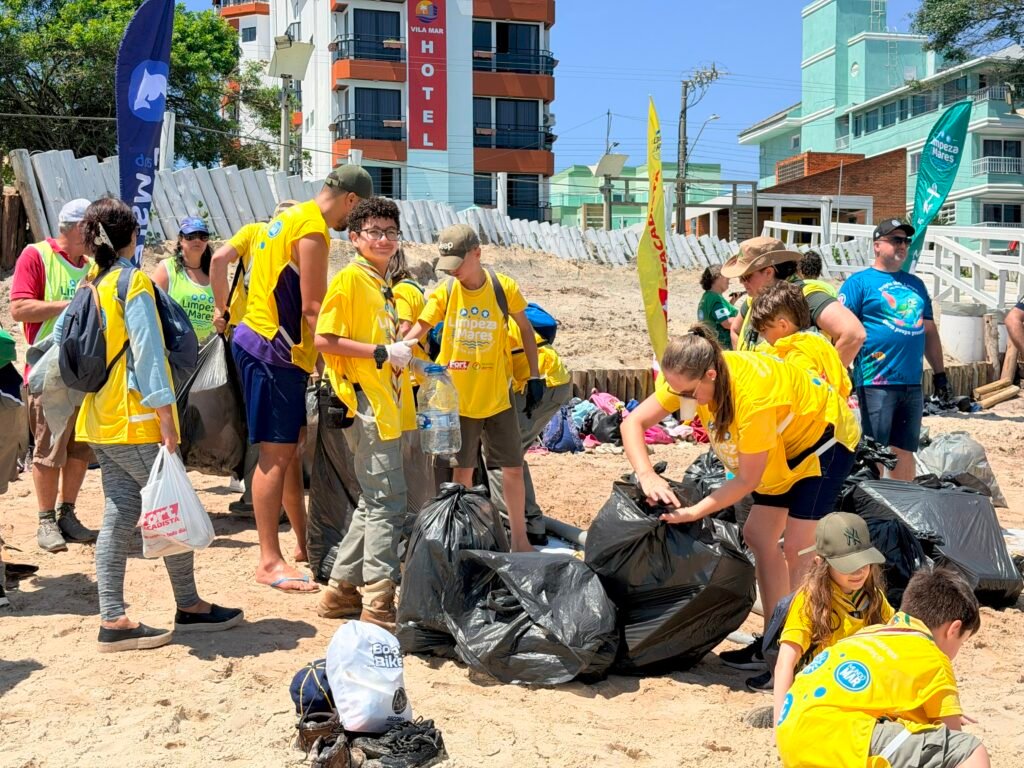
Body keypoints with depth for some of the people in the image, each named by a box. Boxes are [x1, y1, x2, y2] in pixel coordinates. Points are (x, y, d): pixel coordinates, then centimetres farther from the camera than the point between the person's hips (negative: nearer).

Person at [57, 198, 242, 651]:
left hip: (100, 422, 8)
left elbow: (61, 336, 14)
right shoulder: (133, 282, -12)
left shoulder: (89, 284, 11)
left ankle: (113, 620, 8)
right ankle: (189, 607, 15)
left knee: (120, 514, 8)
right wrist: (166, 414, -18)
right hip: (135, 422, -8)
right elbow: (147, 350, -17)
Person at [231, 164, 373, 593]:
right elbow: (312, 308, -18)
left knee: (293, 446, 15)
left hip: (267, 345, 10)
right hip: (272, 351, -10)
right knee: (276, 454, -7)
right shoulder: (312, 232, -15)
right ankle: (269, 562, -2)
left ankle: (302, 542, 25)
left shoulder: (292, 217, 16)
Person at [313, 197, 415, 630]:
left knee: (374, 503, 14)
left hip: (386, 404, 10)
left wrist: (402, 357, 11)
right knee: (387, 502, -9)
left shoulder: (383, 284, 18)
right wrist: (382, 353, -18)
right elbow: (323, 339, -16)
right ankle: (378, 602, -3)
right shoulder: (350, 278, -9)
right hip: (365, 403, -10)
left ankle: (342, 589, 22)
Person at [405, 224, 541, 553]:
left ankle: (520, 540, 18)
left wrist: (535, 377, 3)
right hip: (457, 397, 0)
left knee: (513, 467, 5)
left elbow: (526, 329, 5)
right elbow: (420, 328, -16)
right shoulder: (444, 291, -6)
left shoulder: (503, 287, -7)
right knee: (462, 469, 8)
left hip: (497, 396, 0)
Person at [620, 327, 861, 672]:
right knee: (757, 536, 4)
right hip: (783, 443, 8)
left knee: (798, 549, -11)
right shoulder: (688, 379, -21)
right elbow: (633, 422, -17)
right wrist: (646, 475, -33)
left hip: (823, 435, -8)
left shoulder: (753, 396, -40)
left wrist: (694, 512, -33)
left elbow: (748, 479, -30)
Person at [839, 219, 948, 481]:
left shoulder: (915, 283, 18)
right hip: (876, 383, -6)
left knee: (905, 451, 12)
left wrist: (939, 372, 18)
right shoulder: (859, 281, -1)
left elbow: (929, 331, 22)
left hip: (912, 383, 6)